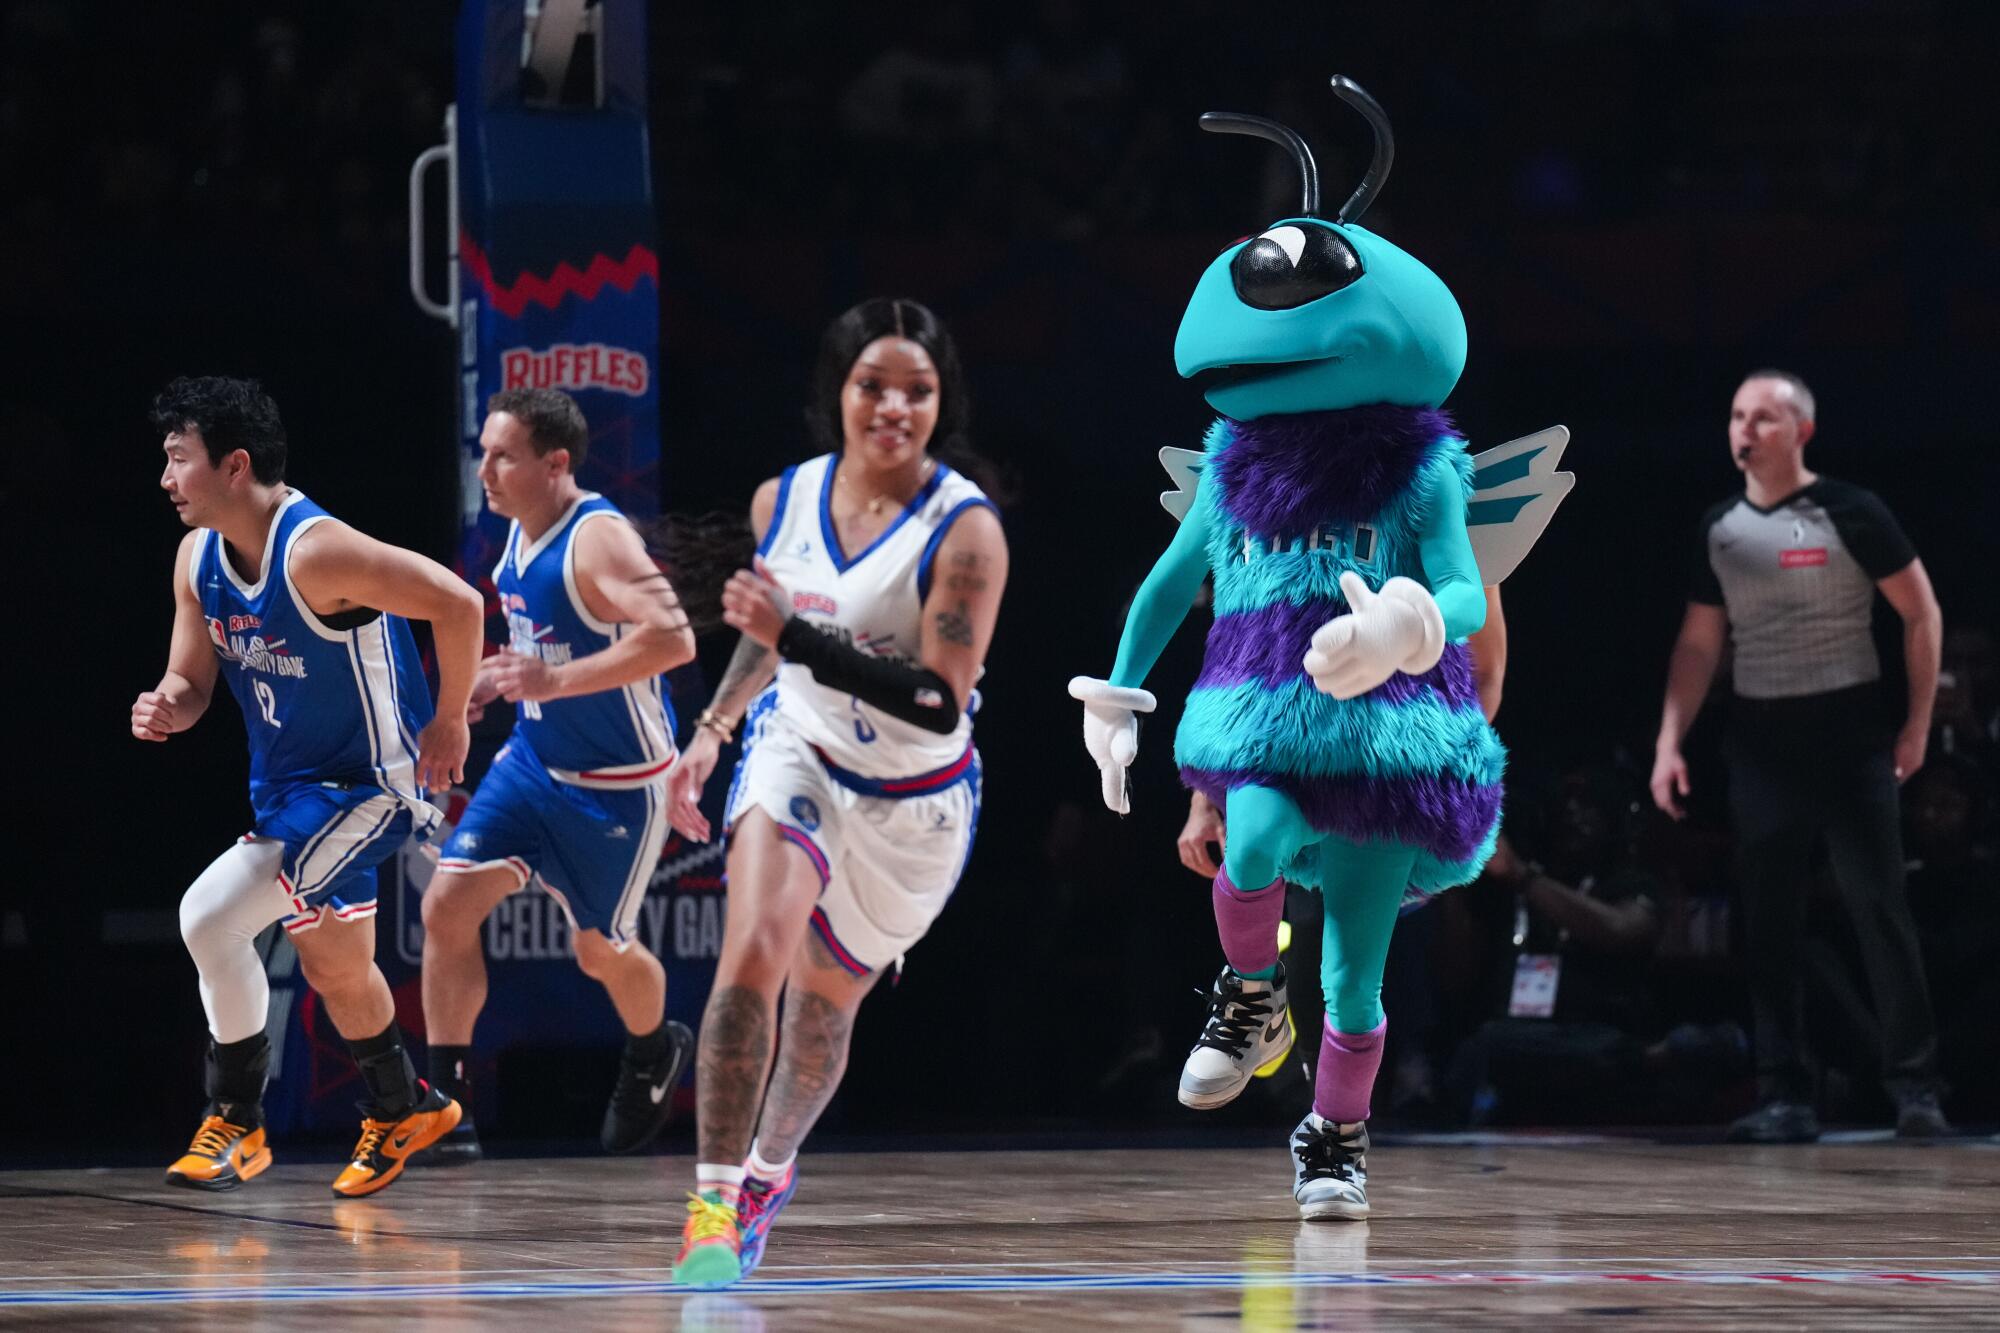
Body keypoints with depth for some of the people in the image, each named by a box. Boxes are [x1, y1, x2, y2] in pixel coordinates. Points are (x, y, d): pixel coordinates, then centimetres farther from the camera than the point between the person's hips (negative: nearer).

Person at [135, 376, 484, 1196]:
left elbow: (456, 603, -27)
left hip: (370, 780, -9)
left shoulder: (315, 552, -27)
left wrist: (449, 723, -18)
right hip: (290, 783, 9)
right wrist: (167, 708, -18)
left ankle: (234, 1118, -4)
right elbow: (190, 680, 6)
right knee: (338, 971, 18)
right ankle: (402, 1111, 38)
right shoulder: (198, 559, -1)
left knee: (210, 917, -18)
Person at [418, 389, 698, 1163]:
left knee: (599, 950, 9)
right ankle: (444, 1105, -4)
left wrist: (554, 679, -35)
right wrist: (499, 677, 6)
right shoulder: (519, 534, 3)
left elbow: (672, 638, -36)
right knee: (447, 904, -8)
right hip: (535, 758, 7)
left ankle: (654, 1053, 43)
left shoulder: (598, 539, -24)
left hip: (618, 784, -7)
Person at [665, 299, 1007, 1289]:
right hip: (797, 753, 2)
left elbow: (939, 701, -30)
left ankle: (769, 1169, 44)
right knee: (754, 949, -24)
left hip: (912, 799, -1)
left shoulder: (966, 530, -23)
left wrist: (795, 635, -36)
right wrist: (712, 729, 11)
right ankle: (714, 1204, -21)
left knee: (823, 1001, 15)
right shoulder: (782, 499, -7)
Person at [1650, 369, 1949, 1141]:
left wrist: (1918, 723, -3)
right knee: (1769, 925, 2)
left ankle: (1915, 1090, -1)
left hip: (1848, 736, -4)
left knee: (1880, 909, -6)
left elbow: (1921, 613, 0)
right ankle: (1784, 1099, 5)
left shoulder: (1848, 514, -5)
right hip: (1760, 742, 4)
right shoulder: (1718, 530, 8)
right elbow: (1699, 645, 13)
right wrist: (1670, 742, 5)